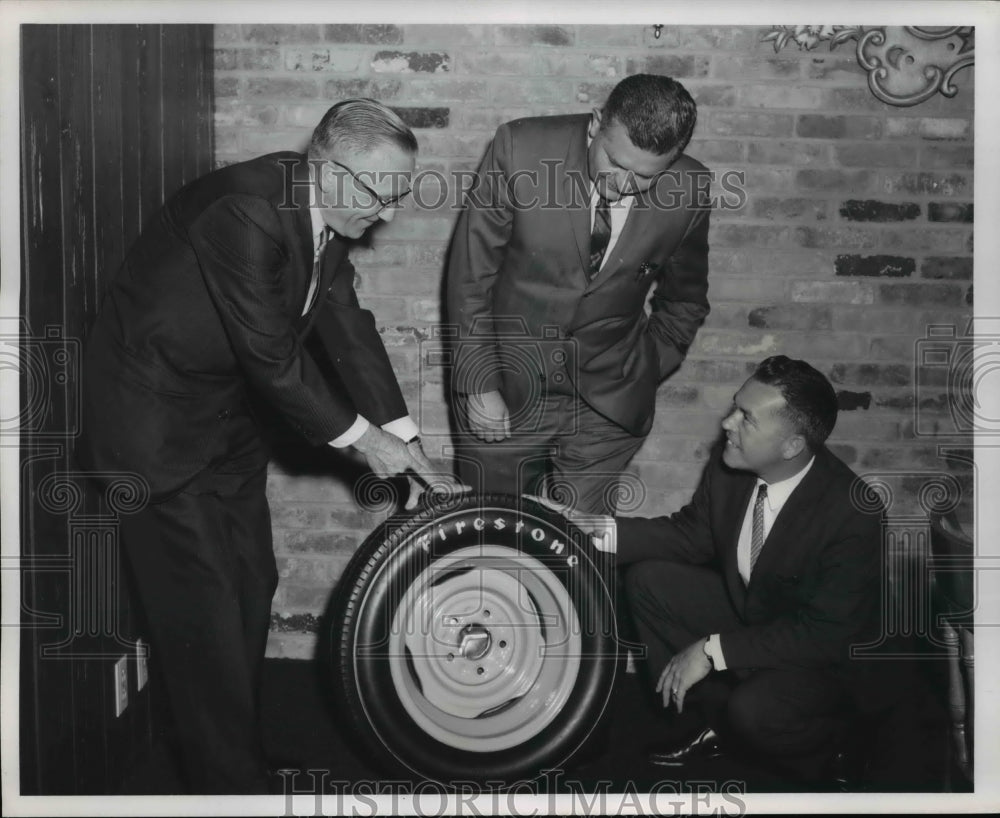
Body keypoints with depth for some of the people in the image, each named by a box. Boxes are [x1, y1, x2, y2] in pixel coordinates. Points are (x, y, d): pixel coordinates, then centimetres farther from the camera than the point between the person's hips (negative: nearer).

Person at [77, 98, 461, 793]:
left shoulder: (325, 214, -3)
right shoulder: (246, 212, -30)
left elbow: (348, 327, 1)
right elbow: (272, 356, -27)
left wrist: (407, 444, -2)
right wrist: (359, 436, -16)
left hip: (227, 415, 9)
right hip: (155, 417, -9)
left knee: (252, 591, 13)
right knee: (204, 607, -4)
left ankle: (244, 755, 28)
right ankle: (231, 784, 9)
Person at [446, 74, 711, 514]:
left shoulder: (688, 192, -11)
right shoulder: (520, 148, -17)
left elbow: (684, 301, 8)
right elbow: (470, 275, -10)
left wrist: (642, 379, 2)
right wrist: (479, 386, -11)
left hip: (606, 408, 1)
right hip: (505, 390, 0)